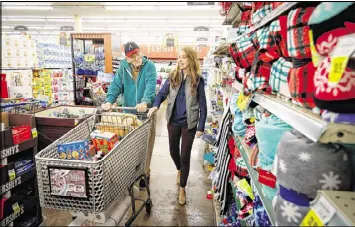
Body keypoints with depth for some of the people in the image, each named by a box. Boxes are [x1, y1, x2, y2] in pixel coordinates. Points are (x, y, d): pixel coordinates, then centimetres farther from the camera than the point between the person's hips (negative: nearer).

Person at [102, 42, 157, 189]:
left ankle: (145, 173, 22)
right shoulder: (123, 67, 2)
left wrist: (145, 102, -41)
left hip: (146, 111, -3)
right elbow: (116, 85, -5)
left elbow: (151, 86, -23)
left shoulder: (150, 66, -9)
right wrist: (109, 101, -23)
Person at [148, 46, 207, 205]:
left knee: (185, 155, 5)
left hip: (189, 123, -3)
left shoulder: (198, 79, -8)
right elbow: (162, 93, 4)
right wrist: (156, 106, -18)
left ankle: (182, 189, 23)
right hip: (173, 121, 3)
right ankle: (179, 170, 52)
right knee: (173, 151, 19)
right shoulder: (173, 76, 0)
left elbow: (202, 105, -6)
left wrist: (201, 127, -10)